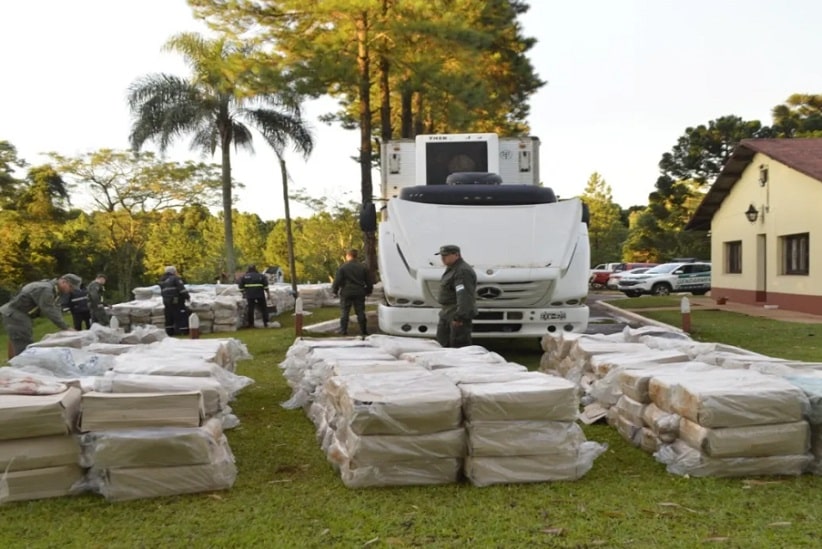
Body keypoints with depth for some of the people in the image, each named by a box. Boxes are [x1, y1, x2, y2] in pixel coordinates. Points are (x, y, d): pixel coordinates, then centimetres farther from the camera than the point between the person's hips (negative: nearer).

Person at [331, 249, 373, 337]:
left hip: (346, 293, -3)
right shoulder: (363, 267, 4)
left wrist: (334, 290, 2)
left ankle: (343, 330, 4)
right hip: (359, 293, 3)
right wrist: (368, 291, 20)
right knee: (360, 312, 8)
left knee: (344, 312, 5)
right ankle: (363, 331, 9)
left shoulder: (343, 267, -8)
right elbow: (369, 281, 9)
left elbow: (337, 280, -9)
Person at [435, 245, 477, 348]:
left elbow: (464, 296, -25)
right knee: (443, 341, 12)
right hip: (446, 314, 11)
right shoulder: (452, 269, 17)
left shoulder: (463, 271, -18)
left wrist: (459, 317, -28)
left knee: (459, 344, -10)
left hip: (459, 313, -11)